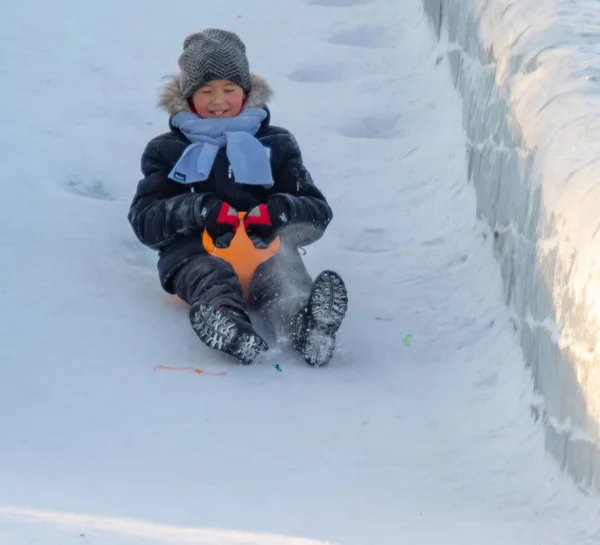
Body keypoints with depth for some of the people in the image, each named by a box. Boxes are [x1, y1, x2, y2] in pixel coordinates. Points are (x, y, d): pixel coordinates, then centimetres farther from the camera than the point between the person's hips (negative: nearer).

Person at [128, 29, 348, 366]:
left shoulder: (276, 145, 22)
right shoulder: (167, 151, 22)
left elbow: (318, 214, 13)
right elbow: (144, 221, 7)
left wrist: (279, 212, -11)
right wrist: (200, 210, -13)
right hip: (194, 252, -1)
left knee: (283, 275, -37)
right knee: (211, 276, -39)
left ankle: (304, 325, -70)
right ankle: (224, 320, -73)